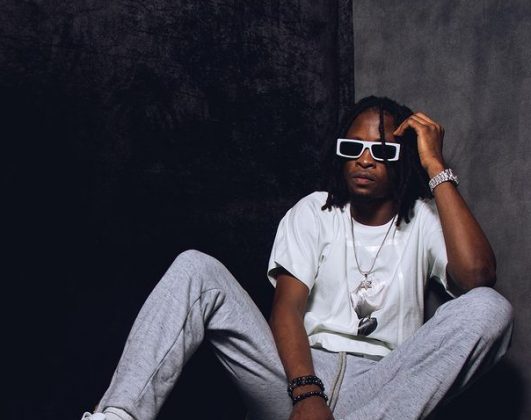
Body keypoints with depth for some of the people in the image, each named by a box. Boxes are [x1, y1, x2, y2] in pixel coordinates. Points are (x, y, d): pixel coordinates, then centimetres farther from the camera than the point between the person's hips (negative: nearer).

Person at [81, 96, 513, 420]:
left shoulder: (425, 220, 10)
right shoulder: (313, 212, 13)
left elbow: (477, 274, -13)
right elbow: (287, 306, -1)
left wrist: (437, 168, -8)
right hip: (296, 376, 1)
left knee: (490, 308, -25)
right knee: (196, 267, -13)